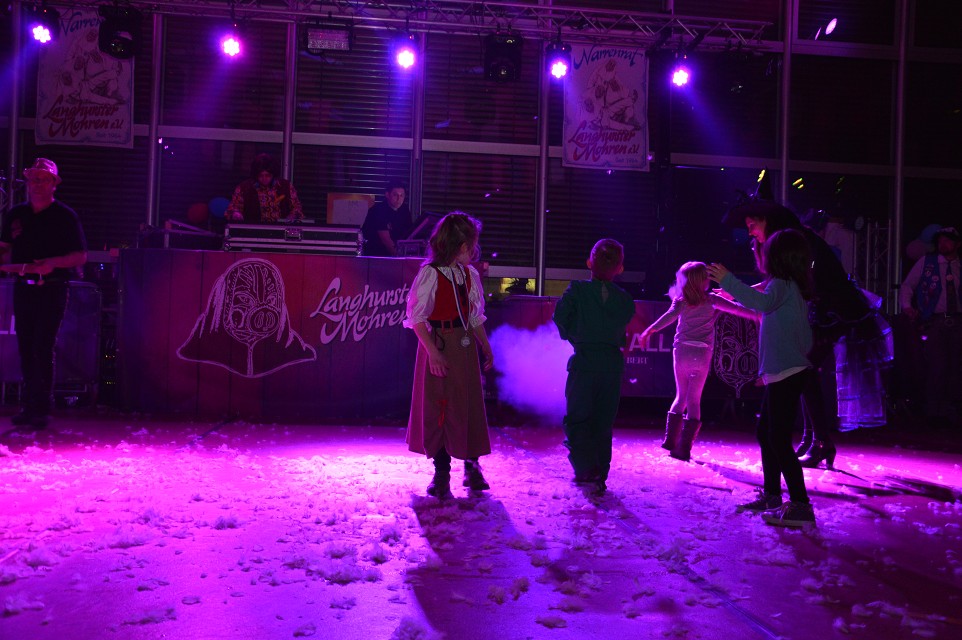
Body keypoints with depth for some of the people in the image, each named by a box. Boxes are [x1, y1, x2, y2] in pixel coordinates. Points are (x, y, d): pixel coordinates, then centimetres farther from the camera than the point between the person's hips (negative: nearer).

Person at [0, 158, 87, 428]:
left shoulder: (65, 216, -2)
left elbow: (80, 256, -4)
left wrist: (53, 262, -19)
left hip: (52, 291, -5)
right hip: (23, 288, 5)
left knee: (43, 349, -7)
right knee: (25, 348, 7)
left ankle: (42, 409, -1)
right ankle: (29, 405, 15)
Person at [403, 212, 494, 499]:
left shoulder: (469, 274, 8)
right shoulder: (430, 273, -12)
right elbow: (417, 318, -14)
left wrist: (486, 347, 13)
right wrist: (432, 353, -21)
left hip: (464, 346, 6)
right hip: (438, 346, -5)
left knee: (469, 404, 8)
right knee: (438, 407, 1)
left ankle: (472, 464, 22)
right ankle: (441, 471, 13)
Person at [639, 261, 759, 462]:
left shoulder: (681, 300, 3)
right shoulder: (711, 300, 5)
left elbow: (670, 316, -14)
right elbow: (736, 308, 6)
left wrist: (649, 331, -19)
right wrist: (758, 316, 17)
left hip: (681, 353, 1)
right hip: (702, 355, -1)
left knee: (681, 397, 17)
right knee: (694, 401, 3)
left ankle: (670, 440, 14)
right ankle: (683, 448, -3)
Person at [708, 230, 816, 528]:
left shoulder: (781, 284, -11)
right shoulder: (795, 288, 18)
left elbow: (763, 302, -36)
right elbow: (806, 338, 23)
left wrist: (727, 280, -34)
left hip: (786, 374, -10)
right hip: (791, 372, 10)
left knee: (779, 439, -9)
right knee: (765, 433, 18)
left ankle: (800, 506, -8)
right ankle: (771, 495, 26)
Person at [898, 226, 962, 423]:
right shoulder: (926, 262, 6)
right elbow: (907, 285, 7)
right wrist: (906, 306, -8)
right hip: (934, 321, -2)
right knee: (936, 364, -8)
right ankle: (934, 410, 3)